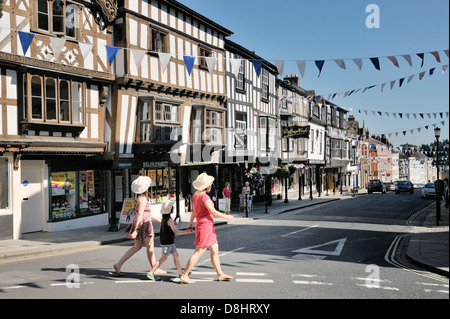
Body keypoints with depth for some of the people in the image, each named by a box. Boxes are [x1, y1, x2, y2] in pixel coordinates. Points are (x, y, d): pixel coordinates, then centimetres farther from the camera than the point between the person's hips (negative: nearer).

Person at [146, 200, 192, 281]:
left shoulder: (164, 218, 8)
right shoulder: (169, 220, -19)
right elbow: (175, 231, -22)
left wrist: (173, 224, 13)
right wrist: (186, 231, -18)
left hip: (170, 242, 9)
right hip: (167, 242, -9)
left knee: (176, 255, 10)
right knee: (163, 258, -5)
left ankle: (180, 273, 15)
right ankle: (151, 273, -1)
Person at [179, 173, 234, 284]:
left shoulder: (196, 195, 9)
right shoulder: (204, 197, -19)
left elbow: (194, 211, 19)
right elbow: (214, 212, -19)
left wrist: (190, 224, 27)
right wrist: (227, 217, -6)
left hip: (208, 226, 10)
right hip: (205, 226, -10)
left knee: (215, 250, 14)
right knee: (199, 252, -4)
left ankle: (220, 274, 21)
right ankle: (184, 275, 1)